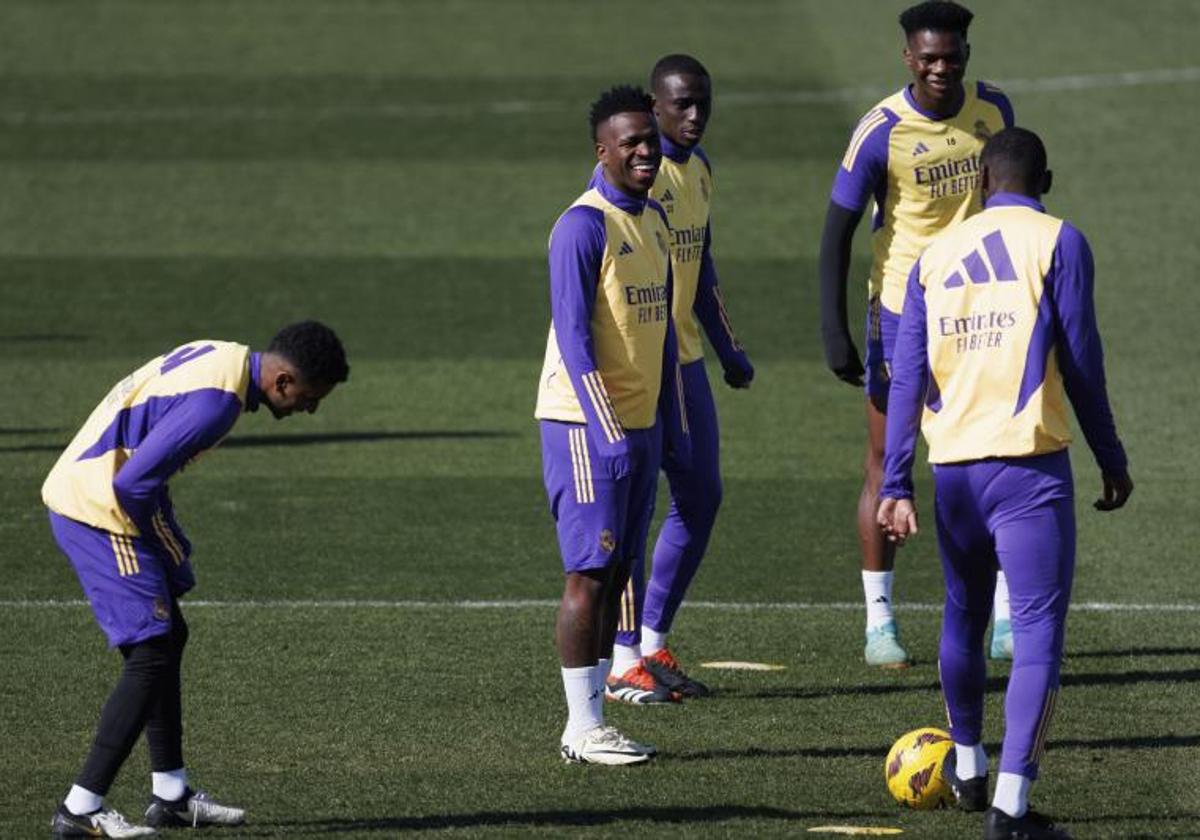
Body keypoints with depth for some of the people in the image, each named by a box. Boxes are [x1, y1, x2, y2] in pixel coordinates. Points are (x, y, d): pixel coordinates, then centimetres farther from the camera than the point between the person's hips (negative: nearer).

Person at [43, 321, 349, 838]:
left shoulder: (226, 358, 9)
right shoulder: (217, 400, -24)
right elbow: (134, 481, -27)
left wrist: (163, 535, 16)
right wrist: (157, 539, -8)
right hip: (97, 509, -10)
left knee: (169, 637, 18)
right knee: (152, 653, -9)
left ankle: (171, 795, 26)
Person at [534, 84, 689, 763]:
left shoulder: (654, 220, 13)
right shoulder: (584, 226, -14)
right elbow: (573, 337, -18)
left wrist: (674, 422, 17)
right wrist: (608, 434, -22)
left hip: (640, 424, 8)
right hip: (588, 425, -8)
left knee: (616, 572, 9)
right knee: (590, 572, -7)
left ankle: (593, 716, 13)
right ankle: (584, 729, -3)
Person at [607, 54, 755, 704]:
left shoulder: (698, 168, 13)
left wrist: (728, 349, 23)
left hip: (684, 360, 9)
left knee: (701, 497, 11)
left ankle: (653, 645, 19)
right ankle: (625, 663, 0)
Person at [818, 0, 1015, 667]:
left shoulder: (993, 110, -2)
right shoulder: (881, 133, -16)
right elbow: (839, 231, -13)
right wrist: (835, 331, -18)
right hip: (901, 311, -4)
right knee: (887, 465, 2)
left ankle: (1006, 619, 7)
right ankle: (880, 623, 8)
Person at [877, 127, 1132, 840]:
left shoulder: (936, 255, 12)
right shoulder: (1058, 242, 1)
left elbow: (908, 378, 7)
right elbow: (1081, 362, -3)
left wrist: (898, 485, 6)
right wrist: (1112, 460, 6)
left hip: (954, 466, 5)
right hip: (1028, 463, -5)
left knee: (965, 615, 24)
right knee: (1038, 629, -5)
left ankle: (968, 768, 38)